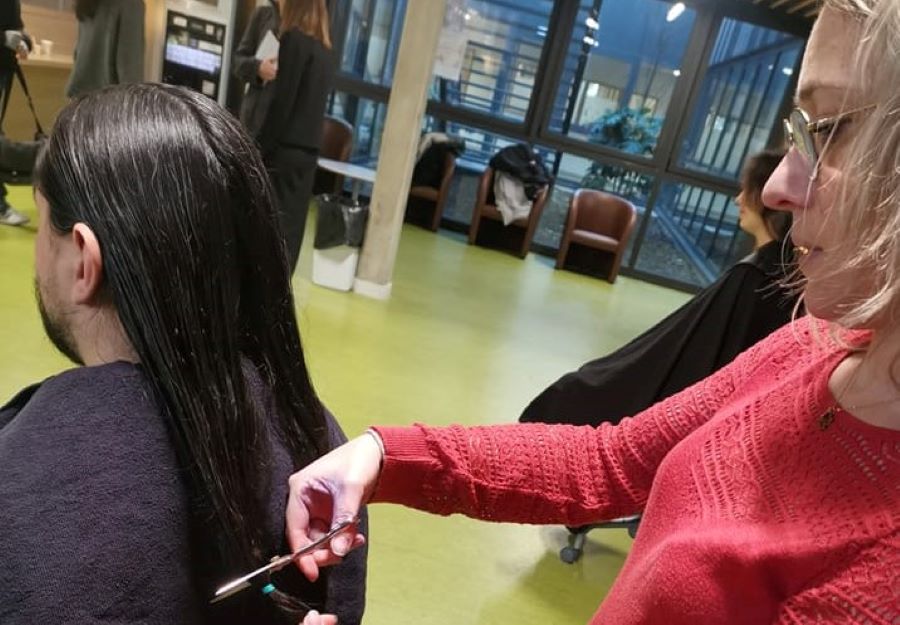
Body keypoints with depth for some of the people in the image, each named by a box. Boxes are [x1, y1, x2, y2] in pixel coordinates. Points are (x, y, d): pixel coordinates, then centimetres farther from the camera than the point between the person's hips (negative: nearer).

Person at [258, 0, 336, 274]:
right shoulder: (325, 50, 14)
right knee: (289, 230, 10)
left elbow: (282, 102, -13)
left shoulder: (295, 38, -8)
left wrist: (260, 150, -10)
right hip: (308, 152, 7)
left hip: (285, 150, -7)